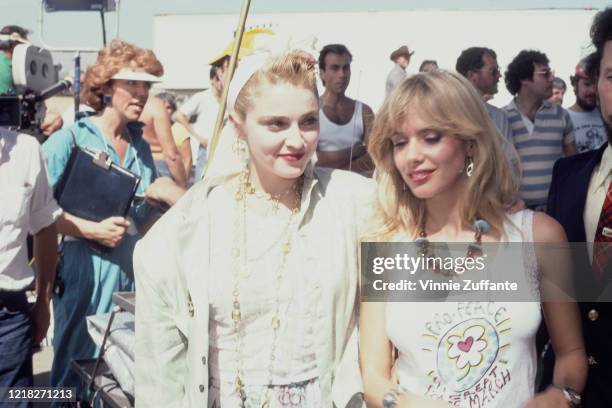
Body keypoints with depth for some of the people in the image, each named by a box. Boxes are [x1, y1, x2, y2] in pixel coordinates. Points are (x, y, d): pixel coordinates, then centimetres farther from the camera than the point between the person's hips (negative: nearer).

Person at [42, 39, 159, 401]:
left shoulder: (142, 147, 11)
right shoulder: (69, 140, -6)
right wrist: (92, 230, -21)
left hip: (135, 275, 5)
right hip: (85, 273, -5)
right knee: (76, 367, 6)